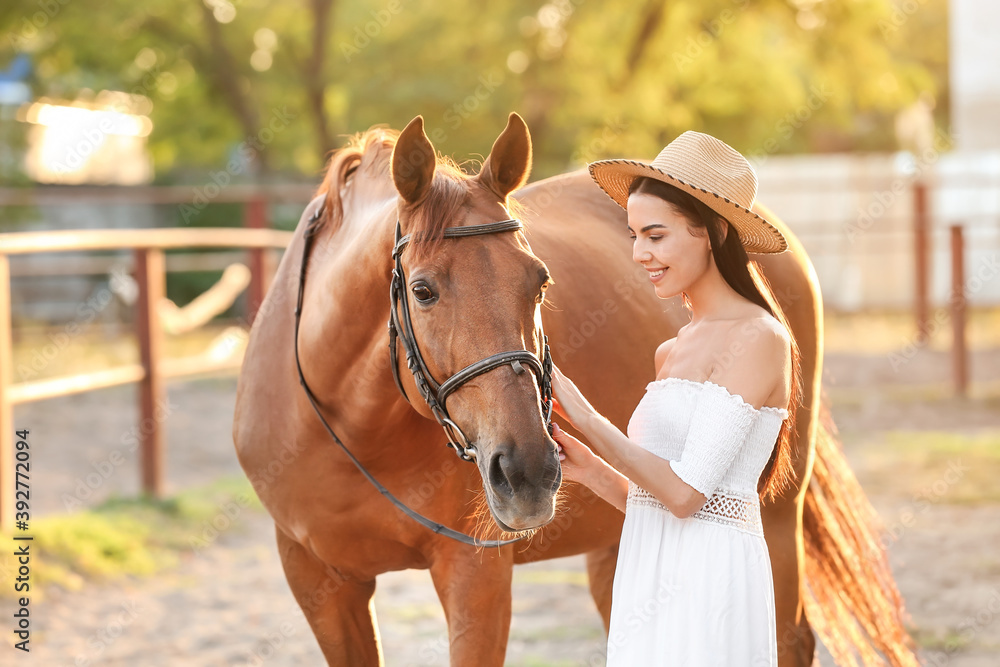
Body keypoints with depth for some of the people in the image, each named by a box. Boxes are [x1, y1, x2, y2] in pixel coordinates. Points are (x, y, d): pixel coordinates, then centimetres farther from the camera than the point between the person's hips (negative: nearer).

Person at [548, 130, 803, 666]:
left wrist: (583, 416, -11)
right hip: (649, 579, 8)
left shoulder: (758, 338, -10)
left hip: (708, 582, -8)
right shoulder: (672, 353, 15)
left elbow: (685, 492, -16)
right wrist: (585, 467, 2)